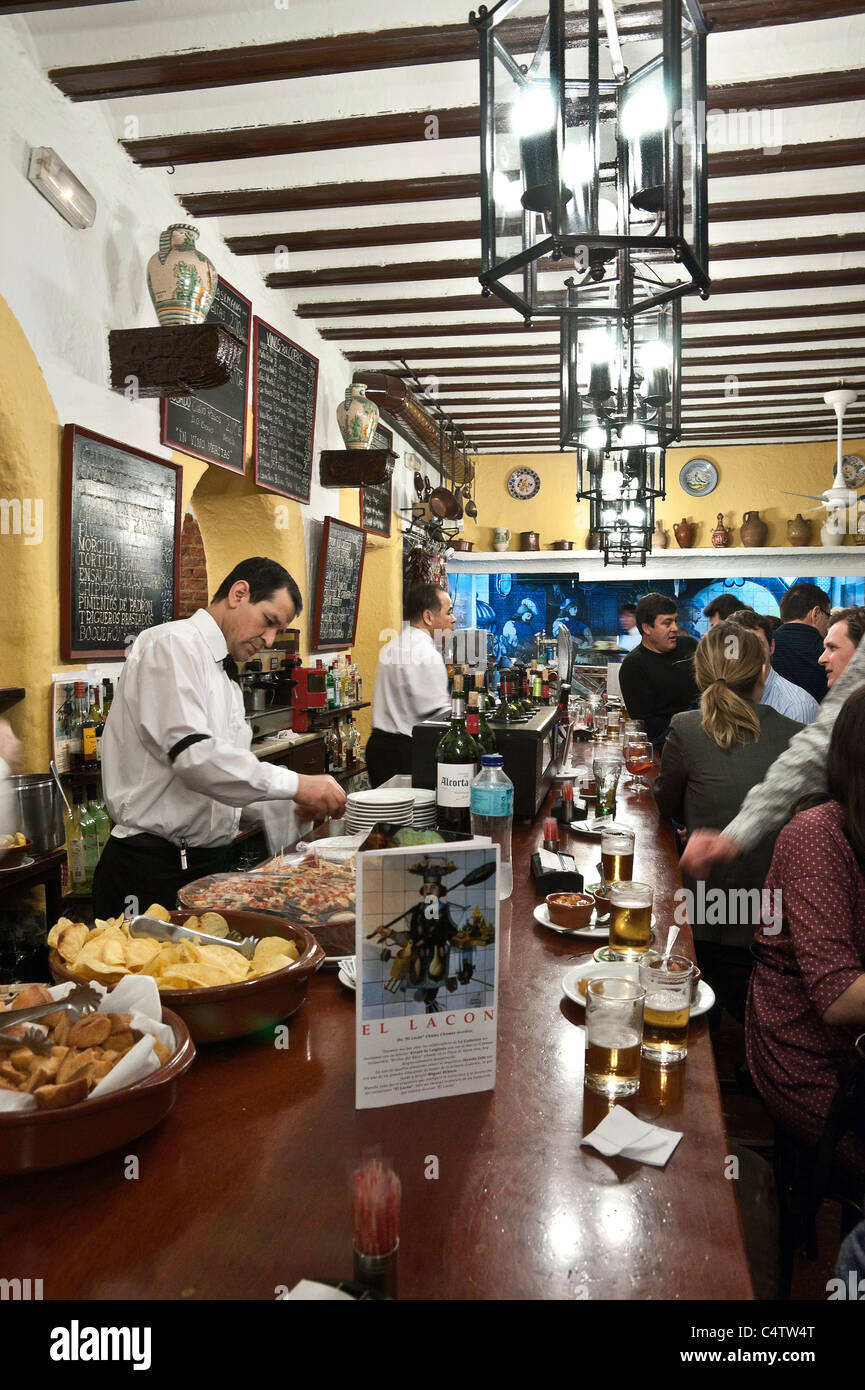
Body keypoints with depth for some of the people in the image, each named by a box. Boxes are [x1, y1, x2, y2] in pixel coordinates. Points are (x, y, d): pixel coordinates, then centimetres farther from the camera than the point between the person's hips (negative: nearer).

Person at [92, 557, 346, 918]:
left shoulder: (225, 677, 18)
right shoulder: (173, 645, -11)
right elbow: (194, 756, -25)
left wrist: (293, 807, 5)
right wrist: (294, 785, -23)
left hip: (207, 861, 9)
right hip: (152, 867, -9)